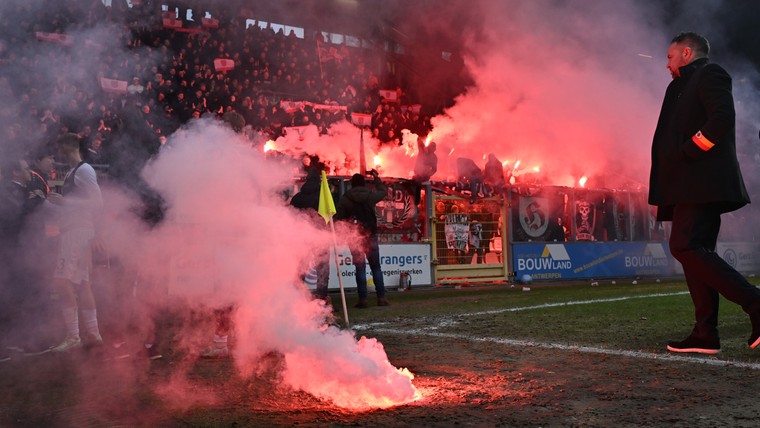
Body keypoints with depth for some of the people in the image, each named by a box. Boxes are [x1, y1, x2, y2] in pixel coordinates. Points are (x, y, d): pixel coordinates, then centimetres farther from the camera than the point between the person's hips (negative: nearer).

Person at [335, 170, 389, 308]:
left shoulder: (345, 199, -4)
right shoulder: (370, 195, 0)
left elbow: (338, 218, -7)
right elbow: (383, 191, 21)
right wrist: (376, 177, 33)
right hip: (370, 234, 1)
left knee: (360, 268, 2)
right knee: (376, 267, 9)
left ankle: (363, 299, -3)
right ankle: (381, 297, 5)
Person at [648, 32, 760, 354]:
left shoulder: (709, 74, -2)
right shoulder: (682, 87, 26)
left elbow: (722, 117, -18)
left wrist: (689, 152, -17)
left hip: (702, 182, -10)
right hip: (690, 186, 10)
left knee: (685, 246, -18)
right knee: (694, 252, 6)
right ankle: (705, 334, 7)